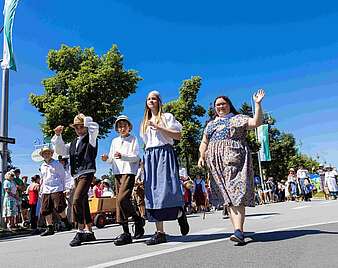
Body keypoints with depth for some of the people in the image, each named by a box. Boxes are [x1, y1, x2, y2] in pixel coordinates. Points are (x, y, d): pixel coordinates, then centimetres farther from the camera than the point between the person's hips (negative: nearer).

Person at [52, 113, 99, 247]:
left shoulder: (91, 138, 4)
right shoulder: (74, 143, 22)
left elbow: (95, 127, -14)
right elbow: (61, 150, 18)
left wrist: (85, 119, 0)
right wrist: (58, 136, 7)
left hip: (87, 173, -7)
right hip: (76, 175, 7)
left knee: (77, 200, -21)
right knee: (83, 202, 10)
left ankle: (80, 232, -14)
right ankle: (89, 232, 18)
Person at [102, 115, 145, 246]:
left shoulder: (133, 139, 5)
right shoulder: (115, 141, 19)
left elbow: (136, 157, -6)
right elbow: (112, 159, 16)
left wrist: (123, 156, -21)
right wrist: (107, 158, -6)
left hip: (129, 172, -6)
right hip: (117, 172, 6)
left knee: (122, 199, -18)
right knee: (123, 201, 4)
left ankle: (126, 234, -7)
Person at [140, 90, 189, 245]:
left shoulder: (167, 116, 7)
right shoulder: (145, 122, 24)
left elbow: (178, 136, -4)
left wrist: (158, 127, -11)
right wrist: (144, 161, 14)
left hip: (164, 153, -5)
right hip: (150, 156, 5)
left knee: (168, 188, -18)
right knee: (153, 190, -4)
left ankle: (180, 214, 12)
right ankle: (160, 233, -3)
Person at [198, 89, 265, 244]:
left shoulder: (238, 119, 13)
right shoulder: (210, 124, 26)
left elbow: (257, 122, 0)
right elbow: (204, 142, 21)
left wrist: (257, 104, -9)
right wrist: (201, 156, 4)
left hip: (234, 159, -4)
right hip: (216, 162, 5)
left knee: (236, 193, -17)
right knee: (228, 196, 1)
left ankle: (239, 231, -23)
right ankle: (238, 229, 3)